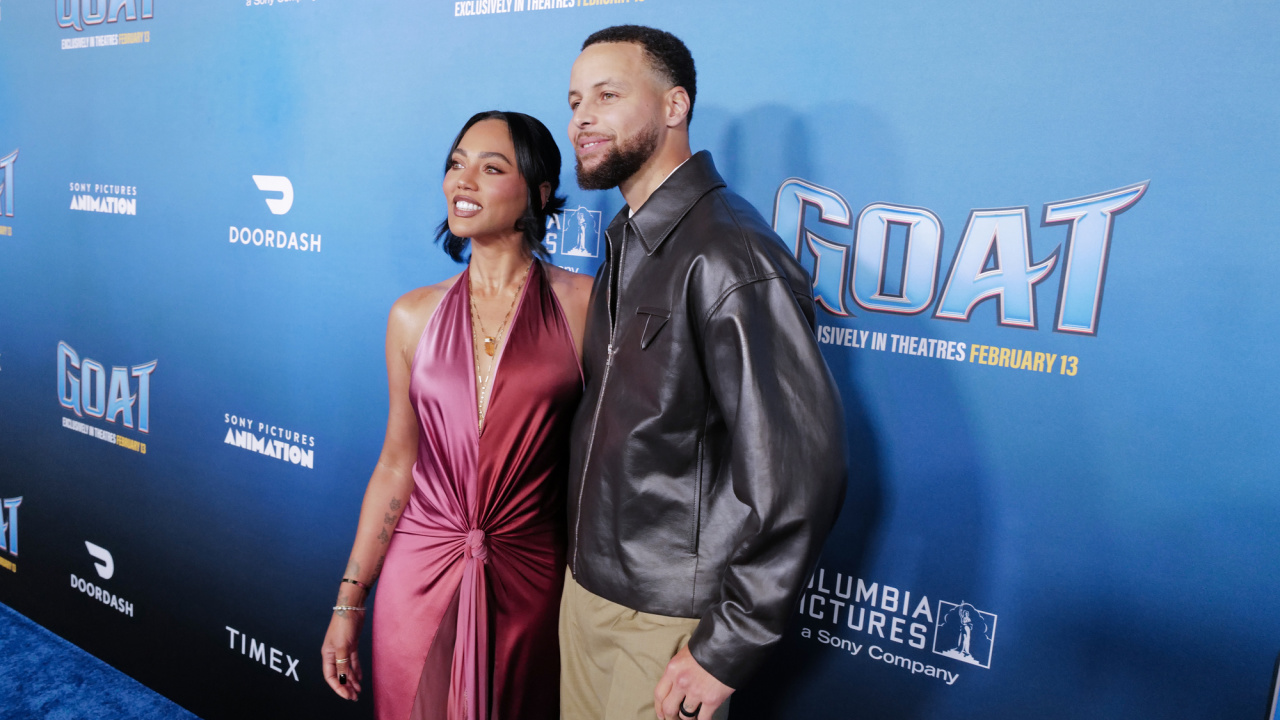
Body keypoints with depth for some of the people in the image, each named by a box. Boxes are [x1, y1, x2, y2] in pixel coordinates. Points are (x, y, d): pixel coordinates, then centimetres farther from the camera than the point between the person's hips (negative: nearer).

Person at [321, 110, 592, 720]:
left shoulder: (582, 303, -7)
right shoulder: (414, 316, 1)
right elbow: (397, 465, 6)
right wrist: (348, 602, 8)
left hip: (530, 579, -2)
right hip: (419, 574, 2)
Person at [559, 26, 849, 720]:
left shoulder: (728, 255, -22)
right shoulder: (625, 242, 8)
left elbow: (800, 471, -26)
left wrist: (730, 644, -20)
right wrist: (582, 557, 13)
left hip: (667, 619, -8)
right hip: (585, 584, 8)